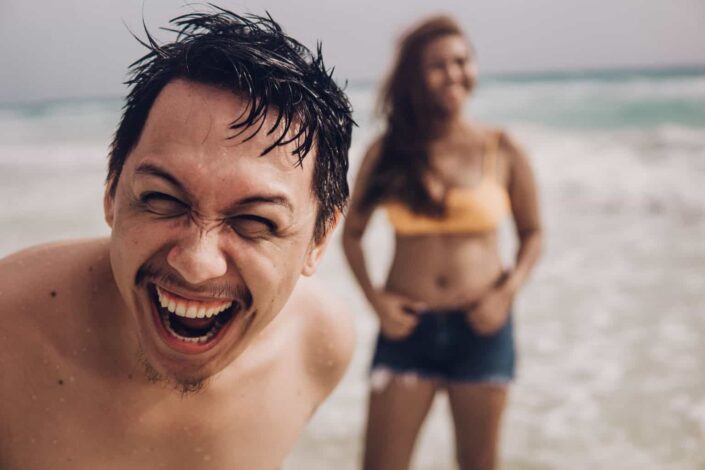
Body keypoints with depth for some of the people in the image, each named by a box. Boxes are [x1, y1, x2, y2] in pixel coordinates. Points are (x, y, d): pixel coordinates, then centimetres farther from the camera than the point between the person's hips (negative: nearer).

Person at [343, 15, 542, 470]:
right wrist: (375, 298, -5)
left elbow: (533, 233, 8)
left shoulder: (503, 151, -2)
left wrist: (507, 293, -7)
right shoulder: (387, 152, -2)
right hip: (408, 327, 0)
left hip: (480, 328, 0)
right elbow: (352, 232, 8)